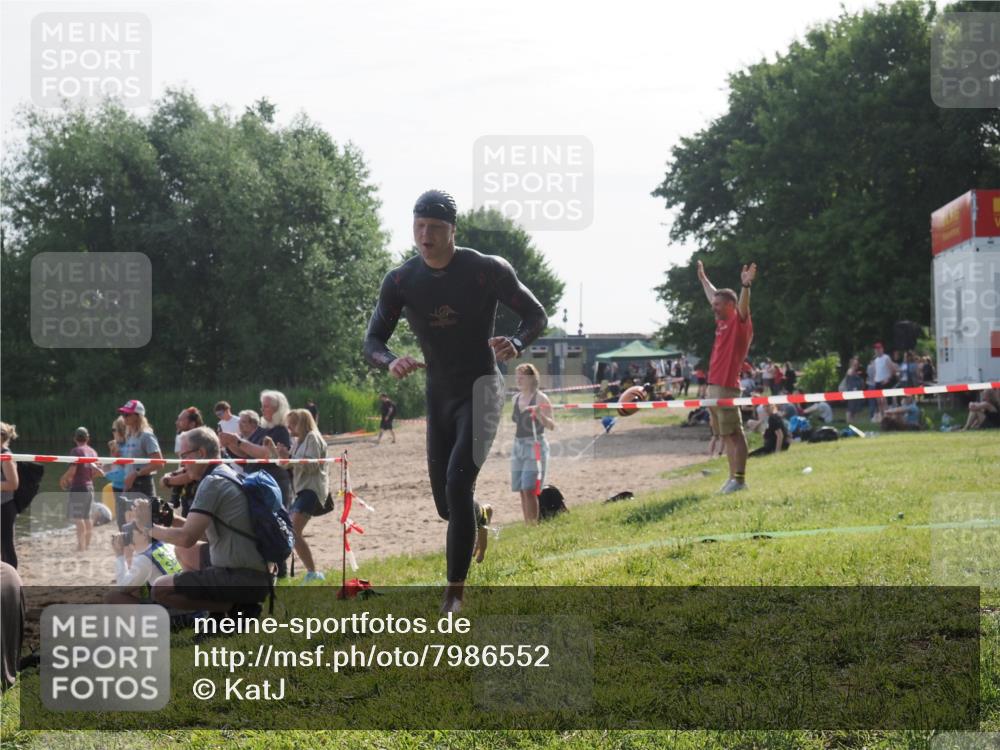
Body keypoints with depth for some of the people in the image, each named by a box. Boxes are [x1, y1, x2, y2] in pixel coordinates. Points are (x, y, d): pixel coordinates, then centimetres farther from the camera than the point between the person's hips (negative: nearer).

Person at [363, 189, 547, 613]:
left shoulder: (488, 271, -14)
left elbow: (537, 315, -5)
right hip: (438, 395, 4)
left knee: (458, 482, -22)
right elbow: (372, 342, -4)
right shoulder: (400, 282, -6)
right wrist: (391, 362, -29)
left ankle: (455, 591, -14)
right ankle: (479, 516, 47)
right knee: (446, 505, 8)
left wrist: (517, 343, -28)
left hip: (480, 389, -4)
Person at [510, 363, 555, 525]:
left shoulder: (540, 398, -9)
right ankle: (527, 526, 12)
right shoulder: (516, 398, 12)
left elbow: (551, 426, -14)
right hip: (518, 445, 7)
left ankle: (533, 525, -12)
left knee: (529, 489, -14)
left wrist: (540, 416, -31)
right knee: (522, 491, 6)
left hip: (535, 446, -7)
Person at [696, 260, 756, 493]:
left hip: (727, 387, -9)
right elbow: (713, 296, 34)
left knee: (734, 434, -10)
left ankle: (740, 479, -12)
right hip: (713, 386, 9)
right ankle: (733, 476, 13)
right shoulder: (722, 322, 18)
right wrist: (703, 279, 48)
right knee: (725, 435, 10)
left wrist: (746, 285, -44)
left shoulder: (739, 323, -6)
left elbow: (743, 306, -28)